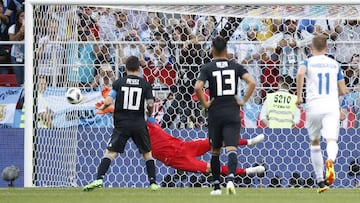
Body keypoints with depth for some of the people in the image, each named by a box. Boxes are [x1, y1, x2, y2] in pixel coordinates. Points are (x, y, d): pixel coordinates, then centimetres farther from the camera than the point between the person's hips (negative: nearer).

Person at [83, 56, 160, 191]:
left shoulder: (119, 82, 1)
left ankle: (99, 179, -16)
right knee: (147, 153, 16)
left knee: (110, 152, -1)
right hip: (139, 124, 1)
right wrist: (149, 113, 18)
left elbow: (109, 101, -7)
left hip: (122, 124, -1)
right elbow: (150, 104, -4)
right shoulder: (145, 84, 2)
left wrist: (102, 107, 14)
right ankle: (153, 183, 11)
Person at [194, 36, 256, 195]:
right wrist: (244, 101, 2)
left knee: (215, 151, 14)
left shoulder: (207, 68, -1)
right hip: (233, 113, 0)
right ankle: (230, 179, -31)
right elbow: (252, 82, -7)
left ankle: (216, 187, 17)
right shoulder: (235, 66, 4)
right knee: (231, 149, -7)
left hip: (215, 113, 0)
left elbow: (198, 87, -16)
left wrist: (204, 103, -2)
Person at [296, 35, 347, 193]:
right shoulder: (334, 64, 14)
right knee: (331, 140, -12)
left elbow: (300, 73, -20)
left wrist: (299, 96, -10)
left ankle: (320, 181, 19)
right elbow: (343, 91, 15)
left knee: (314, 142, 17)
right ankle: (330, 161, -48)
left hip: (314, 105, -1)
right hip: (332, 106, 1)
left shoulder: (308, 62, 5)